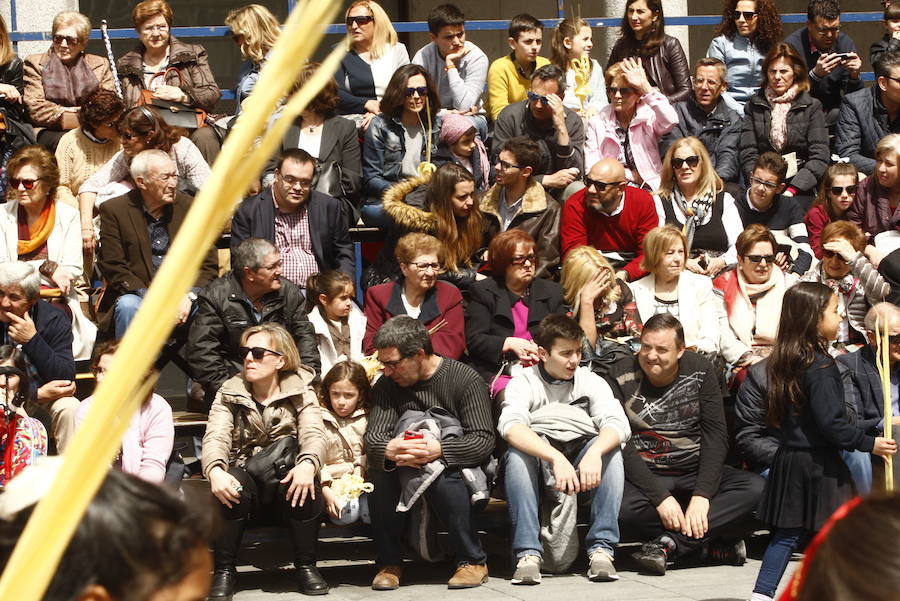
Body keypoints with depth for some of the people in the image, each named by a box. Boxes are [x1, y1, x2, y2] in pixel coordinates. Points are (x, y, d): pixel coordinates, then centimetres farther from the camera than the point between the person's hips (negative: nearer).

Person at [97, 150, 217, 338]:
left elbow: (208, 264, 7)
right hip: (137, 296, -1)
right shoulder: (114, 210, 1)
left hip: (182, 296, 2)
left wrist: (188, 297, -13)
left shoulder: (190, 208, 8)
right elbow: (113, 268, -5)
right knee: (128, 306, -34)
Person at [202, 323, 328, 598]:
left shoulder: (301, 394, 3)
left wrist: (307, 464, -39)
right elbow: (215, 437, -13)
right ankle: (224, 570, -19)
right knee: (232, 484, -33)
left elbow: (313, 434, -15)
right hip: (245, 475, 0)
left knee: (305, 484, -33)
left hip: (285, 482, 0)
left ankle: (306, 566, -14)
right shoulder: (229, 394, 4)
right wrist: (215, 470, -36)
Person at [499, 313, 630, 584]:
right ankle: (528, 553, -37)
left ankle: (601, 549, -32)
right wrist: (556, 458, -38)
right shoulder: (523, 383, 0)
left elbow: (618, 424, -11)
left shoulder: (591, 382, 8)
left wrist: (594, 453, -34)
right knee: (516, 453, -31)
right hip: (538, 469, -2)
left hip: (584, 469, 2)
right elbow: (510, 427, -22)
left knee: (611, 449, -26)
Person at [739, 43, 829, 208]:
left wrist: (792, 190, -13)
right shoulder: (754, 105, 13)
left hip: (800, 190, -1)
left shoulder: (812, 106, 8)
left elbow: (819, 157, -1)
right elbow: (748, 153, 6)